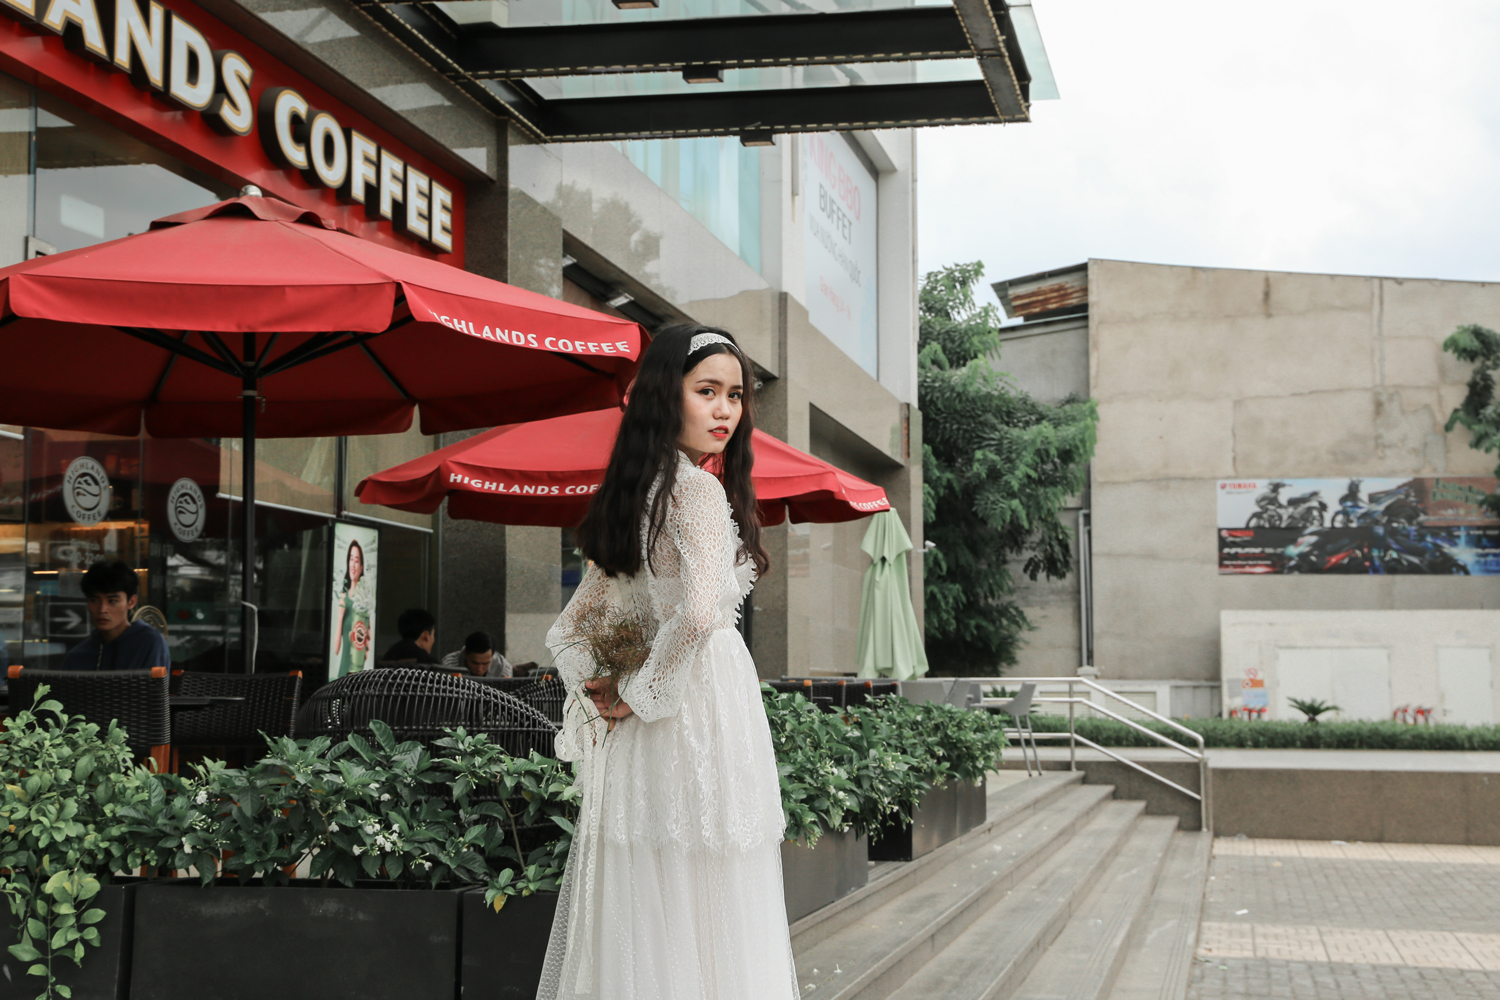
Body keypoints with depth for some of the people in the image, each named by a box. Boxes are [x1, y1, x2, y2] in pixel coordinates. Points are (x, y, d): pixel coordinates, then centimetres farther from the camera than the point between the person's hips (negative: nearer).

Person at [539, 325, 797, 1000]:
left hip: (635, 740, 8)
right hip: (705, 711, -8)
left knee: (638, 910, 12)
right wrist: (642, 691, -13)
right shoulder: (699, 490, -11)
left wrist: (601, 695, 7)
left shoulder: (631, 495, 13)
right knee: (706, 911, -2)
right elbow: (700, 613, -26)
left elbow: (568, 629, 18)